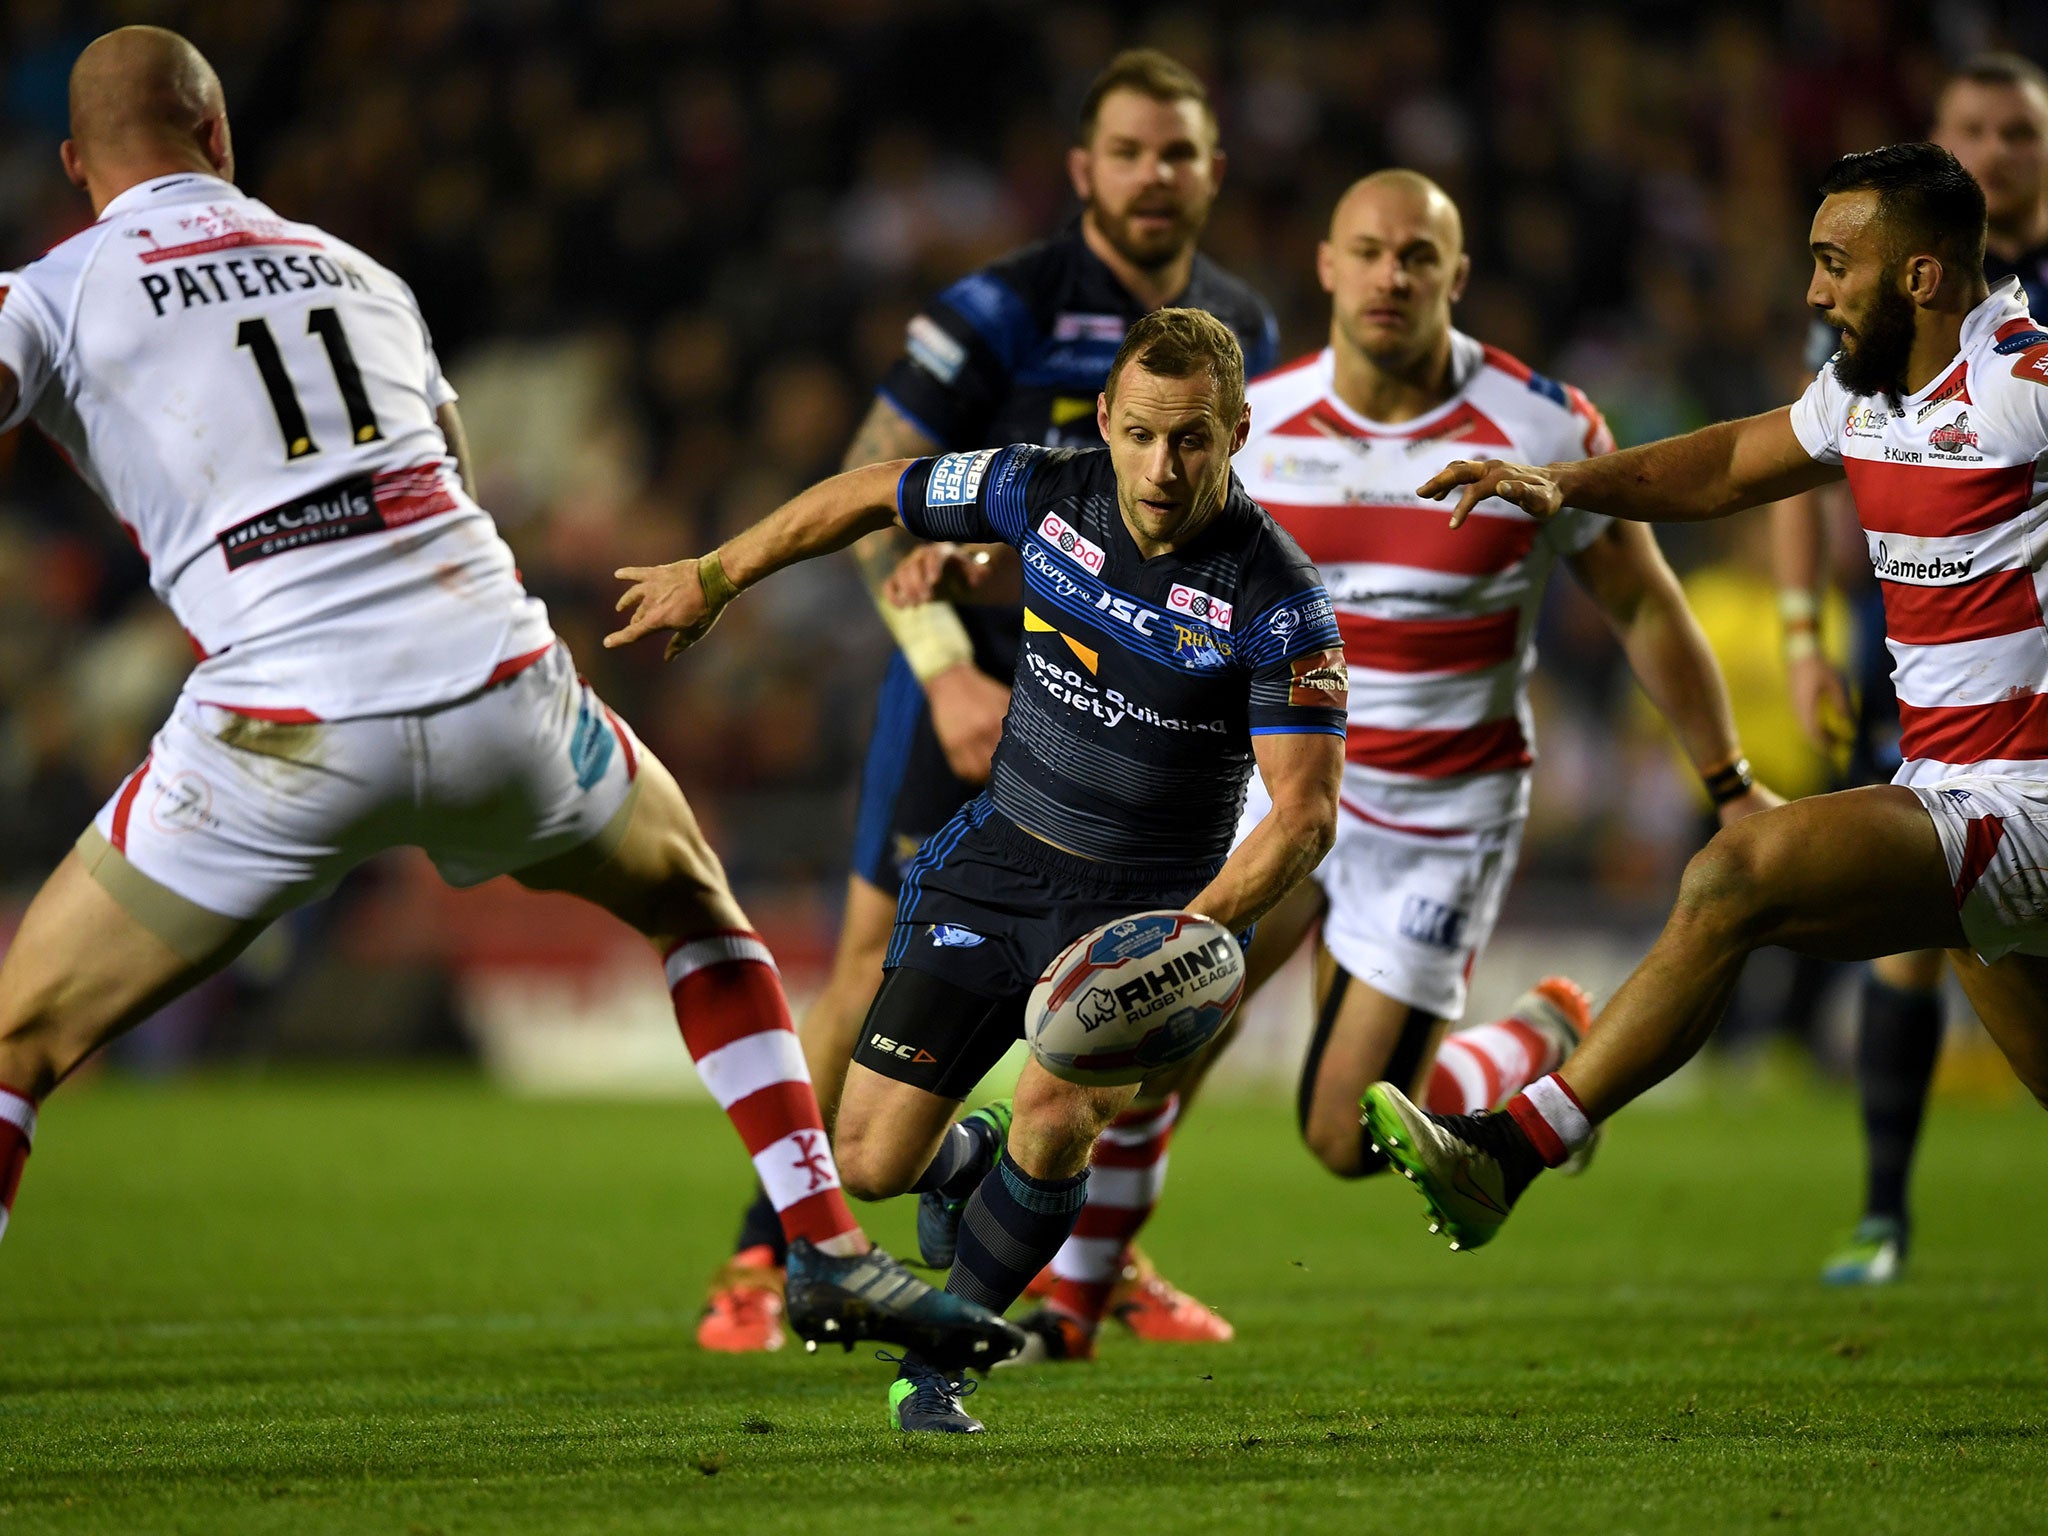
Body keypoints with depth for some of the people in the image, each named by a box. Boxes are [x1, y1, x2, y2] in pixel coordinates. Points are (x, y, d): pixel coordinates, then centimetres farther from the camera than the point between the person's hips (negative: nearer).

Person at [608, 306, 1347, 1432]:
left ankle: (934, 1368, -5)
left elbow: (1304, 814, -21)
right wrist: (713, 577, 14)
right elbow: (873, 495, 7)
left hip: (1151, 901, -3)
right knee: (869, 1164, -1)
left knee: (1054, 1118, -28)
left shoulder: (1276, 599, -22)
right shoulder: (1047, 493, -11)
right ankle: (971, 1160, 38)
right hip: (996, 866, 4)